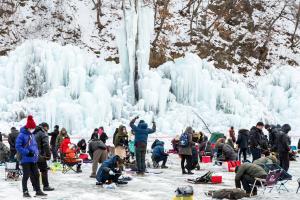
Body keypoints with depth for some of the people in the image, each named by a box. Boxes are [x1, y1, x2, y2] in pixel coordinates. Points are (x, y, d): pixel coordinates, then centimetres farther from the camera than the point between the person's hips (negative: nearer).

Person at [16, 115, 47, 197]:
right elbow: (18, 146, -15)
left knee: (36, 175, 11)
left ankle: (38, 190, 19)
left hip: (34, 159, 8)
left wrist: (36, 153, 5)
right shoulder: (22, 135, -11)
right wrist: (27, 152, -19)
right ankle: (25, 192, 9)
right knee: (26, 175, -2)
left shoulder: (32, 135, 13)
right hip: (26, 159, -8)